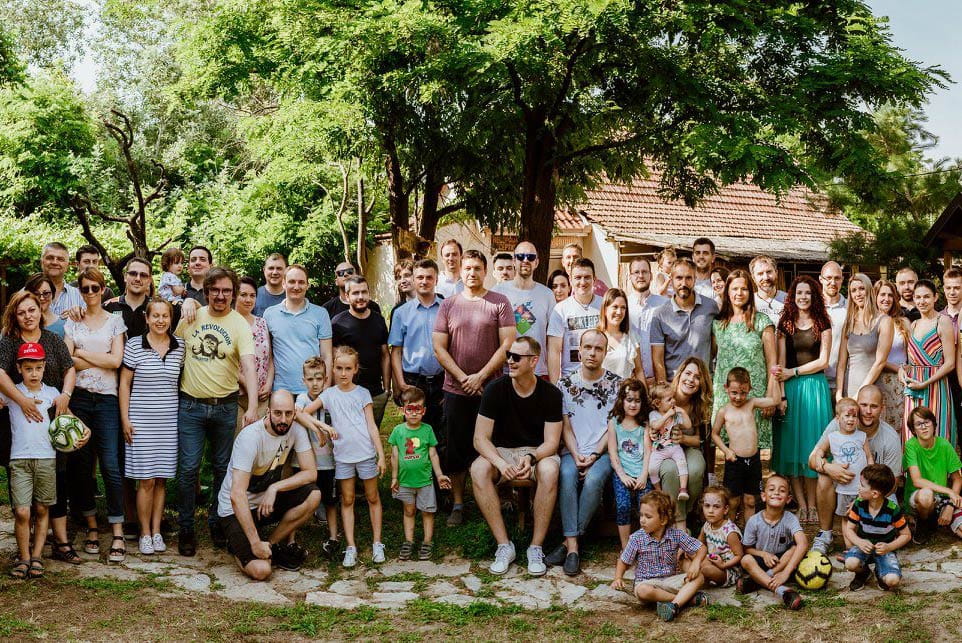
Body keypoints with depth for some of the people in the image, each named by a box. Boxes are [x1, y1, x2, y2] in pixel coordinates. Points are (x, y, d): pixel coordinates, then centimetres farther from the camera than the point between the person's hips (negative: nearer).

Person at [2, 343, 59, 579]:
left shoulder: (51, 393, 10)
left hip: (47, 459, 2)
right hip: (20, 459, -2)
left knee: (42, 510, 7)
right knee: (22, 512, -10)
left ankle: (37, 556, 16)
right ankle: (23, 557, 5)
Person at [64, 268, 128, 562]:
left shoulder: (115, 321, 8)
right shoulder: (72, 323, 11)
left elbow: (116, 360, -4)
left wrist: (81, 353, -2)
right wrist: (101, 358, -11)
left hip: (107, 399, -2)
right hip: (79, 398, 2)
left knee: (111, 465, -8)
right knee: (82, 465, 4)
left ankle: (118, 533, -5)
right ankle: (90, 525, 15)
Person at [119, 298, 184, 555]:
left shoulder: (179, 347, 6)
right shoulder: (134, 345, -2)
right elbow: (124, 383, 0)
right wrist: (125, 419, -4)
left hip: (170, 421, 3)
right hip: (141, 421, -3)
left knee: (162, 478, 7)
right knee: (147, 480, -2)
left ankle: (157, 531, 16)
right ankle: (145, 534, 10)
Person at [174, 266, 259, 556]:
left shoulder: (239, 324, -6)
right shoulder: (190, 317, 1)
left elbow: (249, 366, -17)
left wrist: (252, 407, -29)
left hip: (225, 406, 0)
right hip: (190, 405, 1)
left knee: (223, 467, 11)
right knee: (188, 468, -1)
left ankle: (216, 521, 27)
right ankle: (186, 528, 12)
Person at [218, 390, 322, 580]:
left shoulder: (296, 430, -9)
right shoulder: (250, 437, -27)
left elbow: (310, 472, -9)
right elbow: (237, 496, -31)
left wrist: (275, 487, -25)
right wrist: (255, 543, -32)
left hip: (268, 500, 6)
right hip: (236, 509, -6)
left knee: (313, 496, -21)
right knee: (261, 570, -23)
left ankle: (272, 545, -3)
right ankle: (239, 545, 11)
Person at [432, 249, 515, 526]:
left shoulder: (500, 303, 1)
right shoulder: (448, 305, 7)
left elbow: (507, 344, -6)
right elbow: (439, 347, 3)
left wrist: (480, 376, -11)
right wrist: (463, 378, -8)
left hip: (490, 387, -2)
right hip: (456, 389, 2)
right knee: (456, 449, 6)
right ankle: (457, 504, 15)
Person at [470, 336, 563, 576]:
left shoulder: (550, 394, -8)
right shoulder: (495, 389, -9)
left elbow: (551, 442, -10)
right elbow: (480, 438, -11)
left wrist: (531, 458, -32)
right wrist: (500, 463, -30)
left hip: (538, 452, -1)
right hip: (501, 451, 1)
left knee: (549, 470, -36)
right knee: (478, 469, -32)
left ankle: (536, 547, -23)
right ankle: (504, 546, -23)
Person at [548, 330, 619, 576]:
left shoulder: (616, 384, 5)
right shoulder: (565, 384, 8)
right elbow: (566, 427, 5)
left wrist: (594, 456, -11)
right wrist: (576, 456, -11)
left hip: (603, 452, -1)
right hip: (572, 452, 1)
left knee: (593, 479, -33)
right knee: (567, 476, -32)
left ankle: (569, 542, -25)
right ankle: (573, 546, -33)